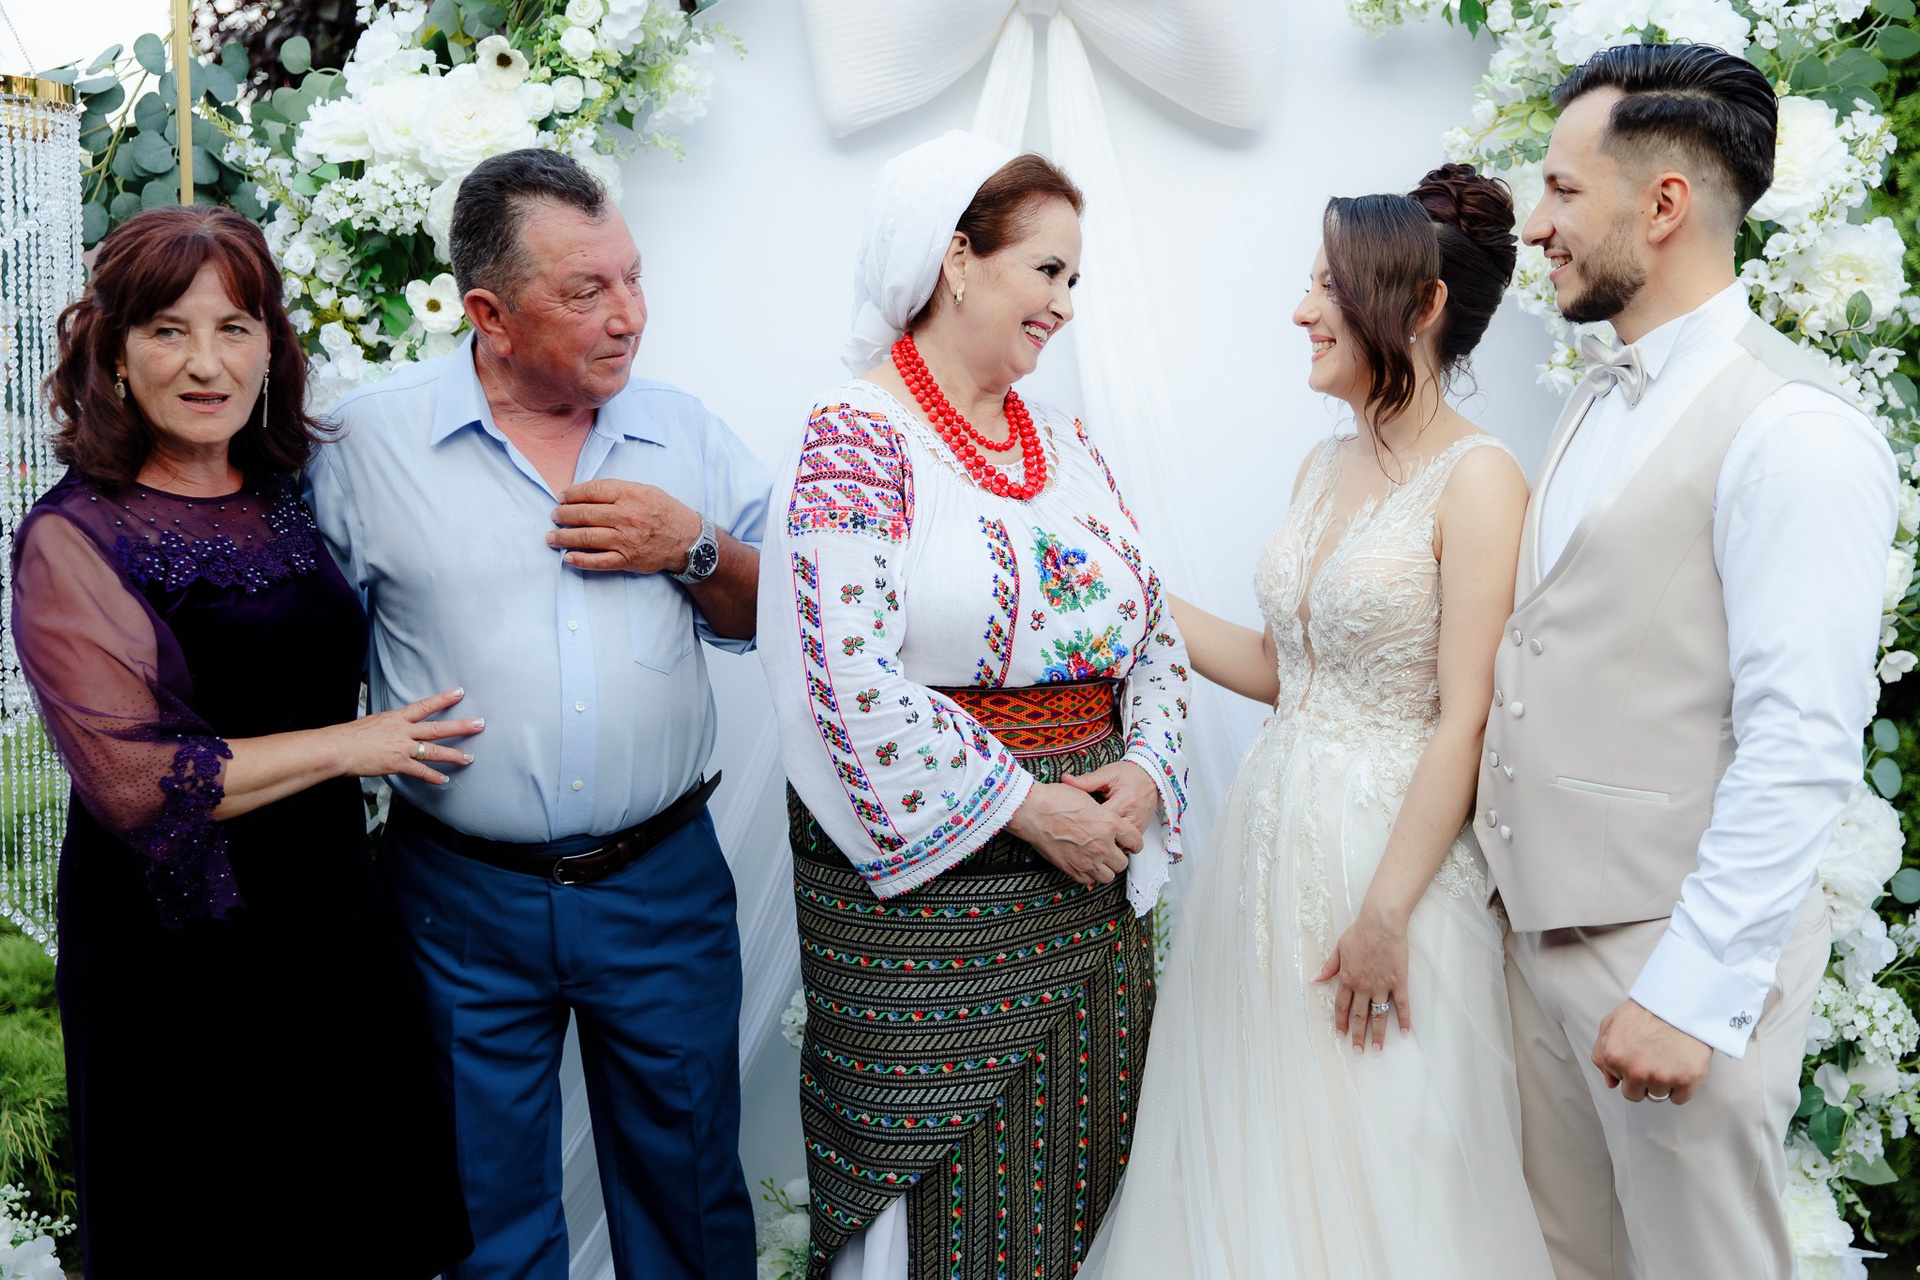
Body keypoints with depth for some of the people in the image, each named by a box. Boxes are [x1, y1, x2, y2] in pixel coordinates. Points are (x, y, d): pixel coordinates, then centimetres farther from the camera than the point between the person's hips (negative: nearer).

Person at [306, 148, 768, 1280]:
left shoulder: (686, 431, 2)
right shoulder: (371, 440, -5)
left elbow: (767, 617, 8)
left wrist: (693, 549, -11)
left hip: (664, 884, 2)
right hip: (463, 897, -1)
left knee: (691, 1189, 17)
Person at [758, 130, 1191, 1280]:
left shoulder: (1066, 442, 12)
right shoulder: (856, 439, -10)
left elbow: (1154, 629, 13)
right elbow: (856, 680, -20)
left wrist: (1144, 772, -5)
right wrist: (1028, 807, -16)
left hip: (1095, 880, 7)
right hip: (931, 890, -6)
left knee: (1082, 1174, 16)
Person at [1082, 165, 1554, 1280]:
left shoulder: (1477, 478, -13)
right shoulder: (1325, 468, 10)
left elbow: (1464, 722, -17)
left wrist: (1386, 914, -18)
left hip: (1392, 844, -7)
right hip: (1272, 839, 7)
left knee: (1378, 1167, 8)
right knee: (1254, 1158, 17)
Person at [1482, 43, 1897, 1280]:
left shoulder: (1791, 427, -16)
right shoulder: (1601, 402, 12)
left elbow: (1802, 748, -21)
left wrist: (1692, 991, -21)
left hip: (1681, 952, -8)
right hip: (1544, 929, 8)